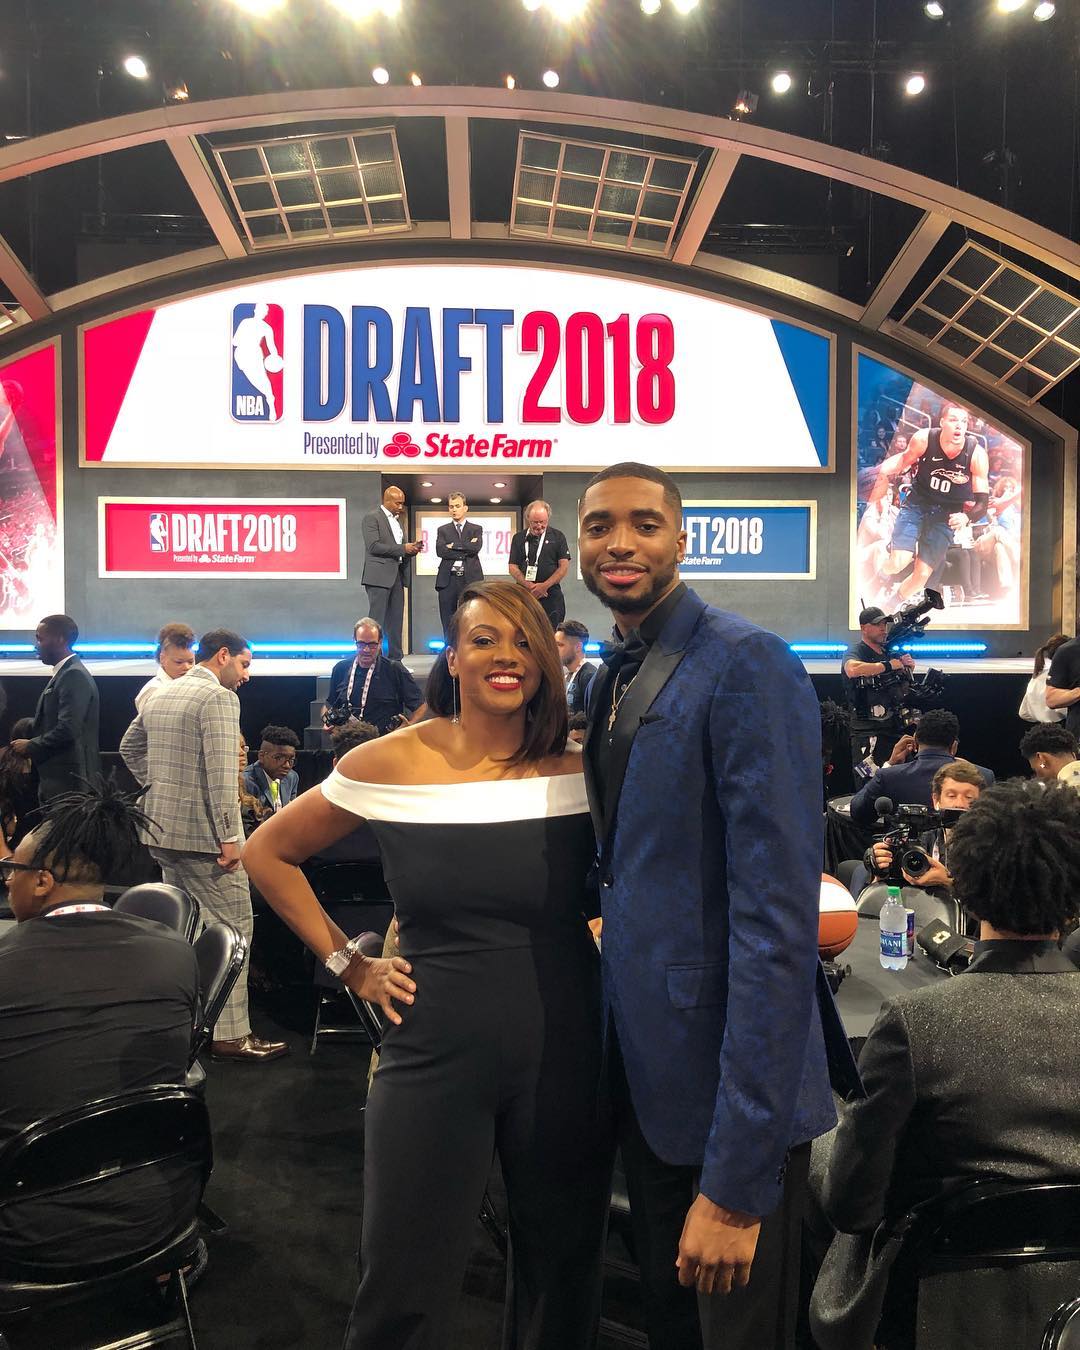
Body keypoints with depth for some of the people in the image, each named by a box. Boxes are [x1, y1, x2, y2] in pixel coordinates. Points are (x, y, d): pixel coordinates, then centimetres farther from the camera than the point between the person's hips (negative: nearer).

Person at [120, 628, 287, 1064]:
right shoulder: (219, 697, -14)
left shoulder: (160, 697, 14)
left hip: (161, 831, 9)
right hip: (202, 834, -9)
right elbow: (221, 773, -21)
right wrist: (229, 836, -19)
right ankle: (230, 1035, 0)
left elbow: (129, 747, 27)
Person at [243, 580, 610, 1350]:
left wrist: (603, 936, -2)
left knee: (562, 1281, 19)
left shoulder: (578, 772, -5)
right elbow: (268, 853, 6)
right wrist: (348, 965, 2)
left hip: (567, 1059, 1)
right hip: (433, 1057, -1)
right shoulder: (389, 765, -7)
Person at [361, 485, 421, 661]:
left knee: (396, 620, 7)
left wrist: (412, 549, 3)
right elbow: (373, 546, -15)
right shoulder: (372, 518, -4)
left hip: (397, 575, 8)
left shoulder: (398, 521, 22)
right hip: (379, 575, -8)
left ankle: (395, 659, 10)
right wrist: (402, 548, -16)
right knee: (377, 620, -7)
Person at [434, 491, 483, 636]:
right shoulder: (442, 530, 14)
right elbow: (440, 551, -4)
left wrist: (454, 546, -5)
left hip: (471, 580, -1)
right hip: (448, 580, 1)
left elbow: (476, 548, -8)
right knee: (448, 626, 2)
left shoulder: (476, 529, 12)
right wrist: (465, 551, -6)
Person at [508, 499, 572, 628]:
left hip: (551, 596, -1)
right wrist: (529, 586, -10)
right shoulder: (519, 538, 9)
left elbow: (564, 566, 0)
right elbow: (512, 567, 6)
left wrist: (544, 586, -12)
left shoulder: (557, 536, 5)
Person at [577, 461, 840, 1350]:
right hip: (641, 1074, 7)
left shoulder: (746, 666, -19)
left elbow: (778, 919, -23)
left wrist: (738, 1177, -23)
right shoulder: (613, 677, 7)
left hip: (730, 1086, -7)